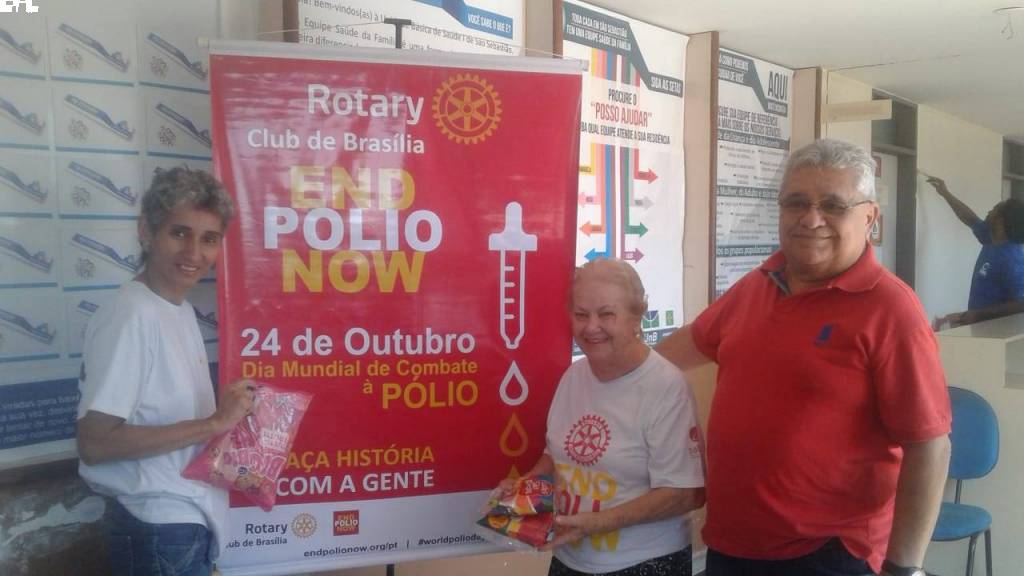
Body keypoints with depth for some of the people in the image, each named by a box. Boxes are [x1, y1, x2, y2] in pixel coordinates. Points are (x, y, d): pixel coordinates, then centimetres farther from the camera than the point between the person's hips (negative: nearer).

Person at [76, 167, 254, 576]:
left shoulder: (182, 311, 6)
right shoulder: (131, 316, -21)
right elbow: (95, 442, -24)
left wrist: (232, 411, -1)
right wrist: (214, 423, -23)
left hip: (191, 518, 8)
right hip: (158, 526, -8)